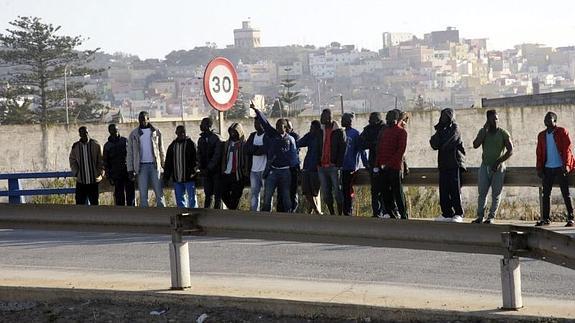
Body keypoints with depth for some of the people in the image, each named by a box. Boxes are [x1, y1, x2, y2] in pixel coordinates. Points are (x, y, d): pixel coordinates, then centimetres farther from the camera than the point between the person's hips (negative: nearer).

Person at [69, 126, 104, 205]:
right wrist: (76, 173, -2)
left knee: (94, 202, 6)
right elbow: (72, 161, 11)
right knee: (80, 202, -1)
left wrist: (100, 173, -6)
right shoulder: (75, 147, 5)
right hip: (81, 181, 1)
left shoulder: (96, 145, 1)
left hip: (94, 181, -1)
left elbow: (101, 161, 4)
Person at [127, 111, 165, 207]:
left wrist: (163, 165, 1)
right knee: (143, 194, 0)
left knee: (159, 192, -3)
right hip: (142, 166, 0)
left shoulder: (156, 132, 7)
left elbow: (161, 150, 9)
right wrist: (130, 169, 0)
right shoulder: (134, 134, 7)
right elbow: (130, 153, 8)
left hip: (155, 165, 0)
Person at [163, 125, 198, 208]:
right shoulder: (172, 146, 13)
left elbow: (195, 159, -7)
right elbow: (168, 163, 16)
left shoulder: (190, 144, 0)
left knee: (191, 198, -2)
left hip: (189, 177, -5)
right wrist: (166, 177, 11)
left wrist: (193, 172, -21)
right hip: (177, 179, 5)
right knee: (179, 199, 7)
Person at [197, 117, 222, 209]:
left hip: (215, 171, -6)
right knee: (208, 195, 8)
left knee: (217, 195, -1)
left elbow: (217, 155, -13)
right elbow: (199, 155, 14)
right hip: (205, 172, 6)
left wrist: (209, 168, -17)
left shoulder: (216, 139, -7)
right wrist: (201, 167, -1)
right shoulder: (201, 139, 13)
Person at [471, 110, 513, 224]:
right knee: (482, 192, 0)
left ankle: (491, 217, 2)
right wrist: (485, 130, -11)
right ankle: (480, 216, 3)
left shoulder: (503, 133, -2)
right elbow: (475, 145, -7)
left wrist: (499, 162, -13)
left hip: (498, 168, -2)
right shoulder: (483, 132, 6)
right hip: (485, 166, 2)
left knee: (496, 194, -1)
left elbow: (510, 150, -5)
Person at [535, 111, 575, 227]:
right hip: (548, 169, 5)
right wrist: (539, 169, 6)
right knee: (546, 194, 5)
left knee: (566, 193, -2)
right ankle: (545, 218, 11)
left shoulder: (562, 132, -1)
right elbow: (539, 153, 14)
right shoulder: (542, 135, 12)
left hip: (560, 168, -5)